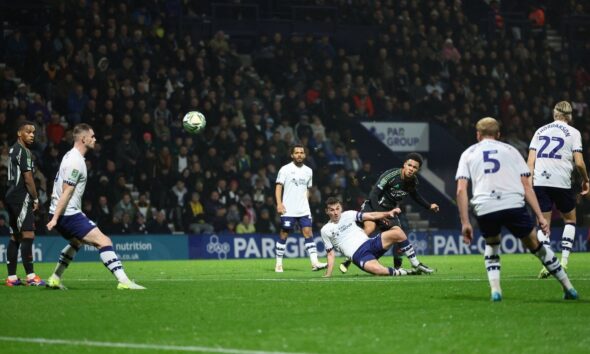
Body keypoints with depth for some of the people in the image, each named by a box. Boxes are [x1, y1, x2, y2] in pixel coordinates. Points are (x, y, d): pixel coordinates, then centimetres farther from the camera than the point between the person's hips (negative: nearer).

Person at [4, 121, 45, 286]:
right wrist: (35, 199, -5)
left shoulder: (12, 150, 17)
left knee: (15, 237, 10)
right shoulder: (23, 151, -12)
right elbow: (28, 179, -15)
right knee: (28, 235, -10)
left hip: (11, 196, 10)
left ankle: (11, 277, 10)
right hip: (21, 197, -10)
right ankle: (30, 276, -13)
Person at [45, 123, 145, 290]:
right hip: (68, 214, -11)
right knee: (104, 241, -16)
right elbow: (66, 192, -20)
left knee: (77, 241, 34)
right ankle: (123, 281, -24)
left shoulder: (70, 156, 15)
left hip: (62, 214, 11)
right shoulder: (76, 161, -16)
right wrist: (55, 218, -22)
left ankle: (55, 279, 34)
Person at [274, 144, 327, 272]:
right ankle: (278, 264, 9)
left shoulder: (308, 171, 12)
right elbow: (278, 187, -5)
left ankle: (314, 262, -13)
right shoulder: (285, 169, -2)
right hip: (288, 210, -4)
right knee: (284, 235, 0)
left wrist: (305, 202, 15)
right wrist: (279, 204, -15)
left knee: (308, 232, -7)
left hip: (304, 210, 4)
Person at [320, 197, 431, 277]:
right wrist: (327, 275, -2)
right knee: (377, 269, -38)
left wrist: (388, 213, -6)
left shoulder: (348, 215, 12)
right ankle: (402, 272, -12)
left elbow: (371, 216, 9)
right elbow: (331, 254, 7)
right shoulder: (326, 230, 6)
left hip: (370, 243, 4)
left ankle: (417, 265, -9)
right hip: (358, 256, -4)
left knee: (397, 231, -18)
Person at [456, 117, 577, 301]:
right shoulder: (510, 150, 23)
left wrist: (465, 223, 7)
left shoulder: (468, 153, 21)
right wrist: (540, 216, 11)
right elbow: (526, 185, 13)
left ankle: (495, 289, 9)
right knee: (536, 245, 17)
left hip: (484, 208, 0)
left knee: (491, 244, 28)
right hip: (513, 204, 0)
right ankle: (568, 288, 21)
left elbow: (461, 190, 7)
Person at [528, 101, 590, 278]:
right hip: (562, 182, -2)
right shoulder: (573, 132, 4)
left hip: (540, 182, 2)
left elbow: (530, 160, 7)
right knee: (570, 220, 17)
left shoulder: (540, 131, 14)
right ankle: (564, 261, 4)